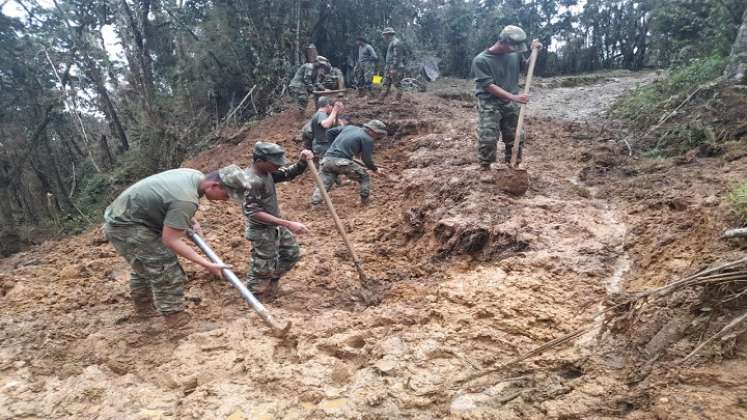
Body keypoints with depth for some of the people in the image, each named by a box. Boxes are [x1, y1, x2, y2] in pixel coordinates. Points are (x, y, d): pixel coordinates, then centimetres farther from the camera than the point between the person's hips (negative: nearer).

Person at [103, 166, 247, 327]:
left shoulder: (195, 175, -3)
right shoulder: (187, 200, -33)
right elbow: (171, 240, -29)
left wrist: (191, 222, 7)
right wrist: (207, 264, -28)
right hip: (126, 226, -10)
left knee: (143, 266, 25)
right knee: (166, 269, -9)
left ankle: (143, 309, 43)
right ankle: (175, 316, 3)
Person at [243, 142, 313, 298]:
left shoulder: (268, 171, -4)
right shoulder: (252, 181, -30)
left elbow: (290, 173, 6)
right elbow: (254, 213, -32)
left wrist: (303, 161, -18)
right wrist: (288, 224, -36)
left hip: (277, 226, 9)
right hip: (262, 232, -9)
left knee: (292, 254, 22)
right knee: (263, 268, 8)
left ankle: (274, 278, 44)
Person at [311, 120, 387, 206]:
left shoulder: (350, 127, 23)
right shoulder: (367, 139, 2)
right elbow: (367, 159, 2)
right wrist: (375, 169, 20)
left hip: (327, 159, 6)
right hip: (341, 162, -6)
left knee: (323, 184, 12)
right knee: (364, 176, 14)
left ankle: (314, 202, -3)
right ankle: (365, 201, 13)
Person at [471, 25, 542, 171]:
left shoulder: (515, 55, 3)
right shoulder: (481, 60, -13)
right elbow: (489, 86, -18)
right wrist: (513, 97, -24)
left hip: (510, 105, 5)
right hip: (489, 105, -5)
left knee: (515, 139, 8)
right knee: (488, 140, -16)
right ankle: (485, 170, -5)